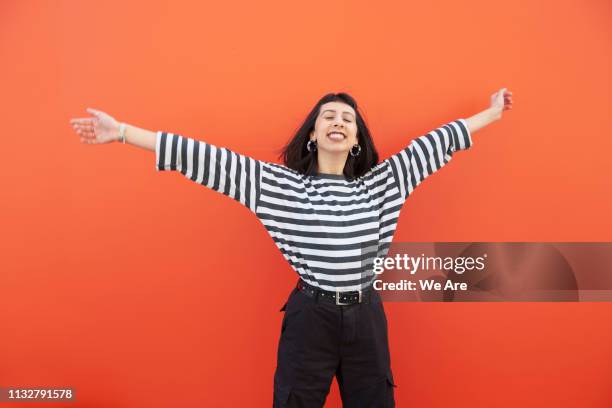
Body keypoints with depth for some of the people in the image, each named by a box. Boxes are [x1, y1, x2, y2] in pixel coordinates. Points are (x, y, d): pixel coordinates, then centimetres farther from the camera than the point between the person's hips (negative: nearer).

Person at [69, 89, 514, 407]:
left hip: (366, 317, 3)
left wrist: (490, 114, 19)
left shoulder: (377, 183, 5)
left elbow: (433, 145, 11)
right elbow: (211, 158, -10)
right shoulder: (282, 184, -4)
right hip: (309, 317, -2)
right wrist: (122, 132, -12)